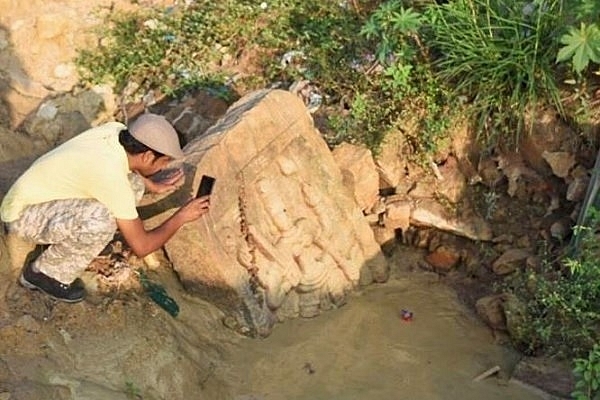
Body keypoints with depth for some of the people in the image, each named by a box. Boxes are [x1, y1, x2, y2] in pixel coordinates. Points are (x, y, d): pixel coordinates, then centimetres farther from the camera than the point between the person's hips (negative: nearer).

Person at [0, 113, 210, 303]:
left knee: (134, 184, -1)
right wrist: (180, 217, -12)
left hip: (44, 192, 9)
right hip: (22, 214, -9)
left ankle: (61, 240, 10)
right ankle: (46, 272, -7)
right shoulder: (112, 179, -32)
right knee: (101, 220, -35)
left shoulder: (116, 129, -11)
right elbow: (141, 246, -23)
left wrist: (154, 186, 13)